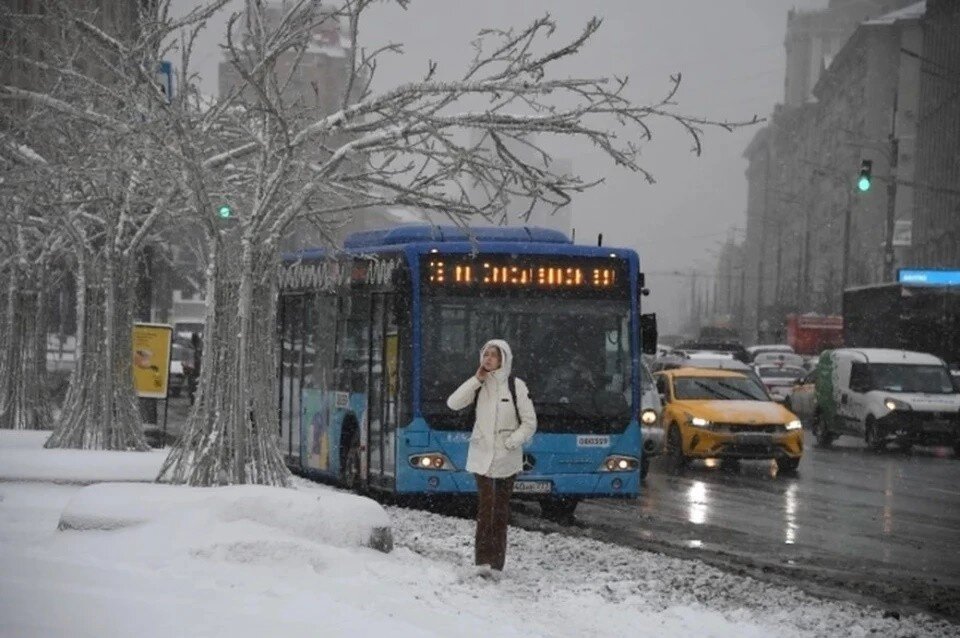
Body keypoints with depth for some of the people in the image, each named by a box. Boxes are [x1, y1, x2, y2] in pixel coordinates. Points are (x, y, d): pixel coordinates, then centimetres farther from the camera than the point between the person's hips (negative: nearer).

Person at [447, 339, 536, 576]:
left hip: (506, 458, -1)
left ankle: (496, 562, 4)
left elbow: (529, 423, -1)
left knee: (501, 509, 2)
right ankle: (484, 558, -12)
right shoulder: (479, 385, 7)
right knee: (486, 506, -10)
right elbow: (453, 404, -5)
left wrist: (512, 441, -15)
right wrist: (477, 379, -9)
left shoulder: (516, 386, -1)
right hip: (481, 456, 1)